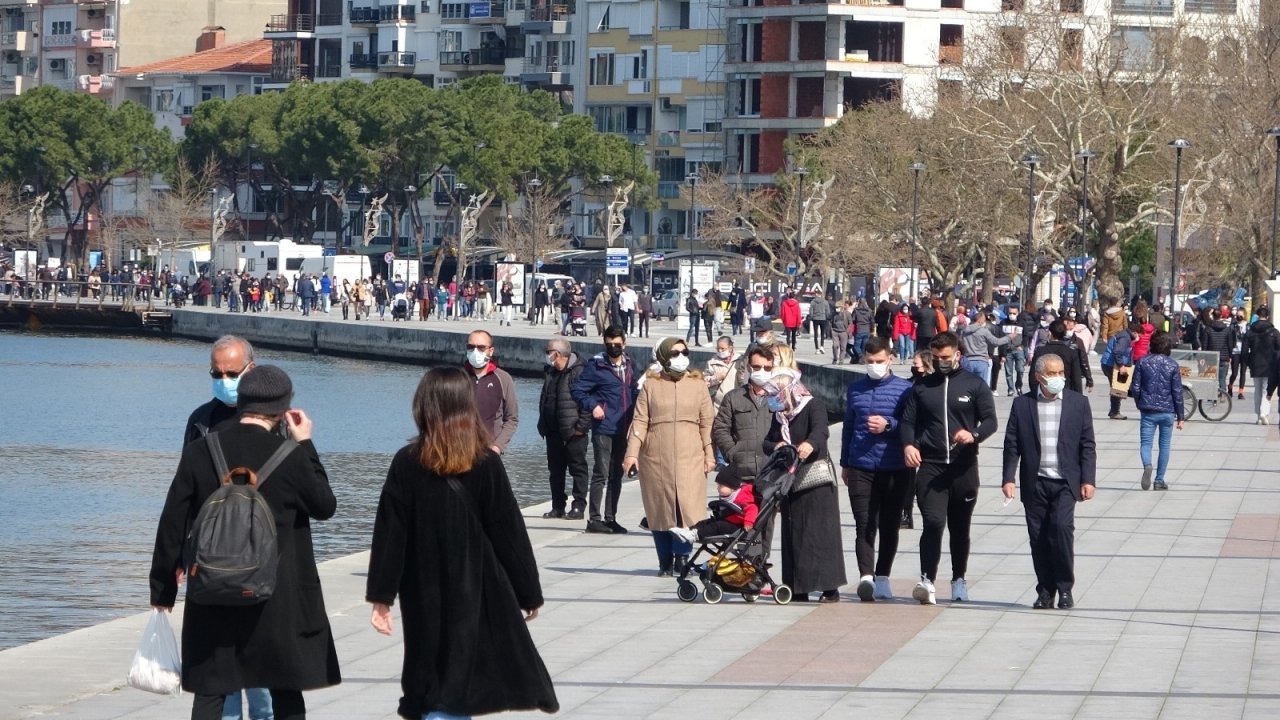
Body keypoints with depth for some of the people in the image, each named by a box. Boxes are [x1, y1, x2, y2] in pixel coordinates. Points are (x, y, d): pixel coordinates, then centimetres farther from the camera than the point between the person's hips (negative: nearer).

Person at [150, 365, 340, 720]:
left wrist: (163, 587, 9)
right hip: (279, 598, -1)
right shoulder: (289, 456, -11)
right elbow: (325, 506, 4)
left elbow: (172, 524, -2)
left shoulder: (199, 452, -5)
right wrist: (306, 446, 8)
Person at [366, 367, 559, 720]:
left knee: (433, 683, 13)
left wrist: (381, 597, -2)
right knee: (456, 687, 1)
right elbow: (510, 533, -4)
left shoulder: (407, 463, -5)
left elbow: (389, 535, -6)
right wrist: (529, 594, 5)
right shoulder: (486, 463, -8)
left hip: (424, 598, 2)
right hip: (477, 594, -2)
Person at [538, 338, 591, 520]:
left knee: (578, 469, -1)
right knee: (555, 471, 11)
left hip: (573, 432, -8)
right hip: (554, 432, 8)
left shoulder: (578, 372, -12)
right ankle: (558, 507, 18)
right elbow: (544, 400, 22)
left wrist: (581, 426, -18)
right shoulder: (550, 373, 14)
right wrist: (543, 425, 15)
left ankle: (578, 507, 1)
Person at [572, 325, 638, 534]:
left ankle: (610, 518, 18)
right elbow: (578, 390, -6)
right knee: (601, 474, -8)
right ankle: (594, 519, -5)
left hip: (623, 429, 6)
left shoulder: (629, 365, 12)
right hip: (603, 429, -6)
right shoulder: (596, 365, -6)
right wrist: (592, 406, -19)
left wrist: (633, 411, 10)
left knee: (616, 475, 11)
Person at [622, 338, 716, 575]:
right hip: (656, 458, 0)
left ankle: (682, 557, -3)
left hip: (690, 458, 0)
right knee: (659, 509, 2)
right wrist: (631, 452, -6)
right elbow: (640, 420, 3)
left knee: (687, 508, -11)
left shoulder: (697, 384, 9)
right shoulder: (651, 384, 8)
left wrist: (709, 455, 3)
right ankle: (665, 561, 9)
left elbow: (707, 422, 9)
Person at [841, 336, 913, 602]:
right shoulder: (855, 390, 11)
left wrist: (889, 425, -18)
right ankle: (866, 576, -22)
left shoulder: (905, 389, 1)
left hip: (895, 469, -1)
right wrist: (845, 463, 24)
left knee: (890, 526, 8)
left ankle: (882, 577, 20)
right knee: (864, 525, -11)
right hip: (860, 468, 1)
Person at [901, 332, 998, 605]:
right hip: (930, 467, -1)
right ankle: (927, 581, -22)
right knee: (933, 522, -17)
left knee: (960, 527, 10)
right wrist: (908, 444, -14)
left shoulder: (975, 386, 7)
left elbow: (990, 420, 2)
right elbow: (908, 421, 7)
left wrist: (974, 435, -20)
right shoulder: (921, 387, 11)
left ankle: (959, 581, 24)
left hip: (964, 467, 1)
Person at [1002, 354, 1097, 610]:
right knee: (1039, 537, 3)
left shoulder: (1078, 403, 5)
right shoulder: (1022, 404, 5)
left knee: (1062, 527, -17)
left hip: (1065, 482, -1)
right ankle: (1045, 591, 14)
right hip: (1034, 483, 1)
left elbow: (1087, 445, 5)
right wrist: (1009, 478, -4)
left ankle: (1065, 588, -5)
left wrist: (1088, 480, -3)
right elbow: (1012, 445, 5)